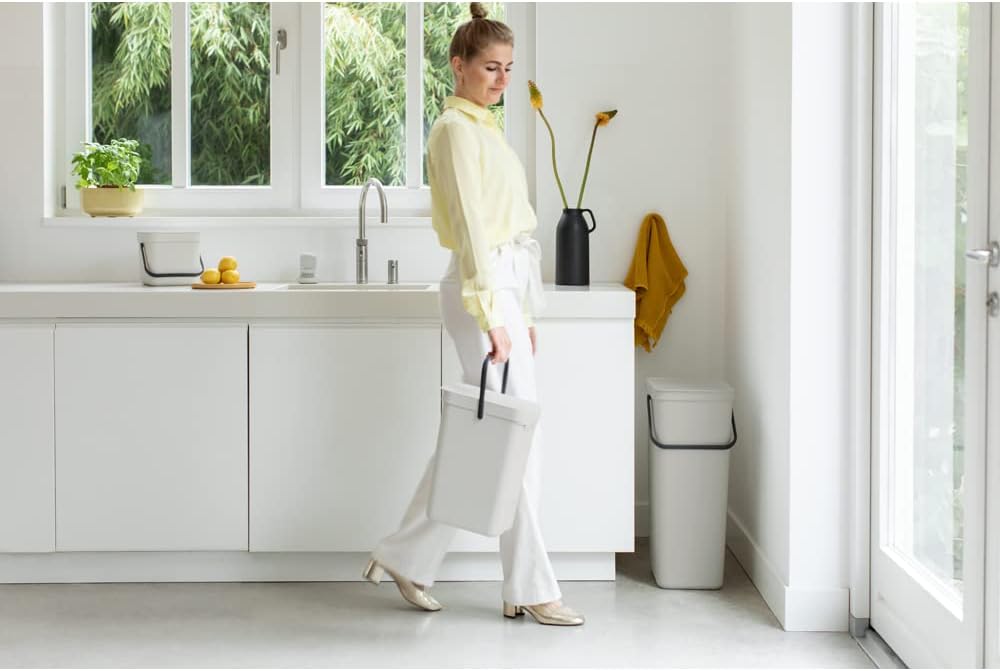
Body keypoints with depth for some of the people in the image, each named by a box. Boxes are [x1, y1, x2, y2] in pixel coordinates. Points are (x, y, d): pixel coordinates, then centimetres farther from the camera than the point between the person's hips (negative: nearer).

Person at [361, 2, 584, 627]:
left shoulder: (485, 127, 19)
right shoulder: (456, 129, -11)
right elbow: (470, 224, -19)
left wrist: (522, 312, 20)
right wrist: (490, 314, -25)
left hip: (505, 290, 10)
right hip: (484, 292, -10)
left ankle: (407, 558, 21)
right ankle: (530, 588, 3)